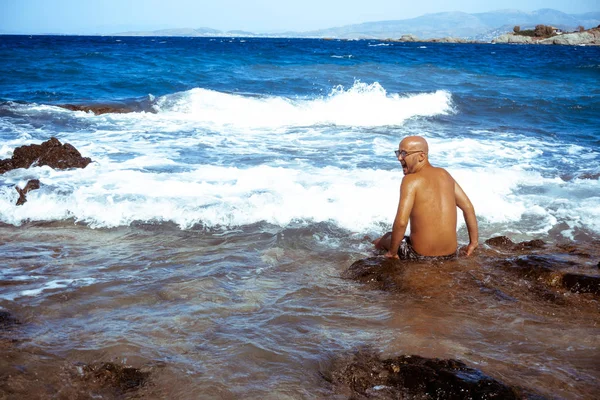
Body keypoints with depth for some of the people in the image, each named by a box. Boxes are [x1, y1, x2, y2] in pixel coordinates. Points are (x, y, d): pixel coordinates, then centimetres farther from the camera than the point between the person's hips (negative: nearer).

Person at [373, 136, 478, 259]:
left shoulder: (410, 180, -14)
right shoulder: (444, 174, 5)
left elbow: (401, 222, -23)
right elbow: (468, 207, 8)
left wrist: (392, 252, -10)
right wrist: (473, 242, 16)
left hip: (420, 256, -6)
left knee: (386, 238, 23)